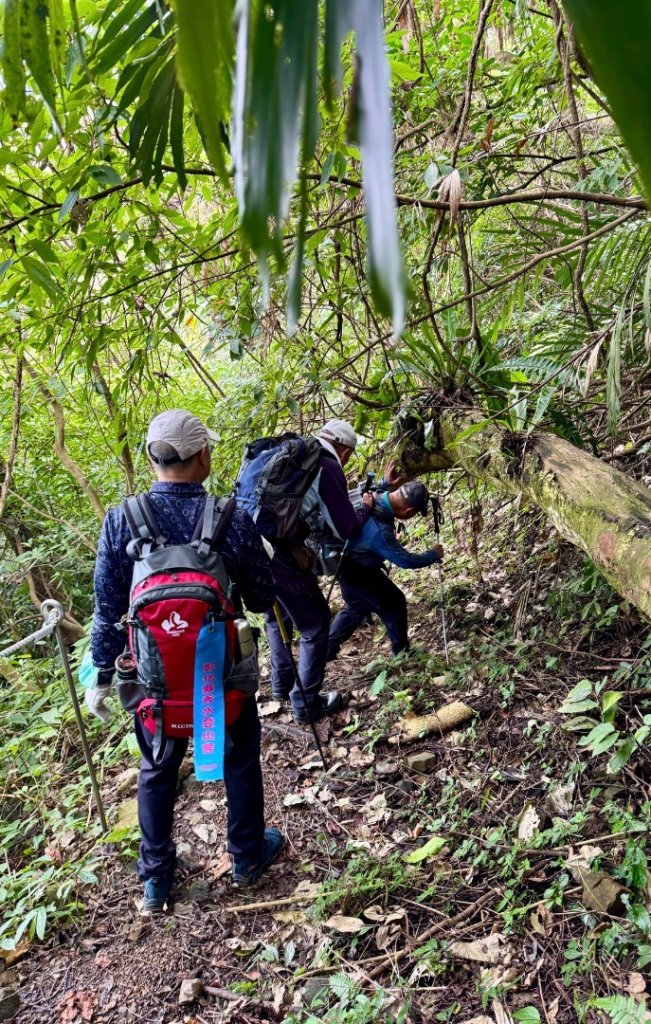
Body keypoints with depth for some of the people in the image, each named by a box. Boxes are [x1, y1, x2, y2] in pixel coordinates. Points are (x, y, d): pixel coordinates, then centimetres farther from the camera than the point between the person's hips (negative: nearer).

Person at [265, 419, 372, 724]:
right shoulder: (329, 468, -4)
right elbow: (344, 530, -3)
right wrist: (365, 508, 18)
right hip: (282, 557, -8)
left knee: (277, 617, 29)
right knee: (315, 625, 10)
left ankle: (281, 684, 42)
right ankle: (306, 704, 16)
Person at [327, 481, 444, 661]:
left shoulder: (374, 496, -14)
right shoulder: (379, 530, -37)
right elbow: (406, 560, -25)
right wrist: (434, 555, -11)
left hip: (348, 566, 9)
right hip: (357, 572, -9)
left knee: (356, 607, 25)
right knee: (394, 604, 7)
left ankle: (325, 649, 30)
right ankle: (402, 653, 23)